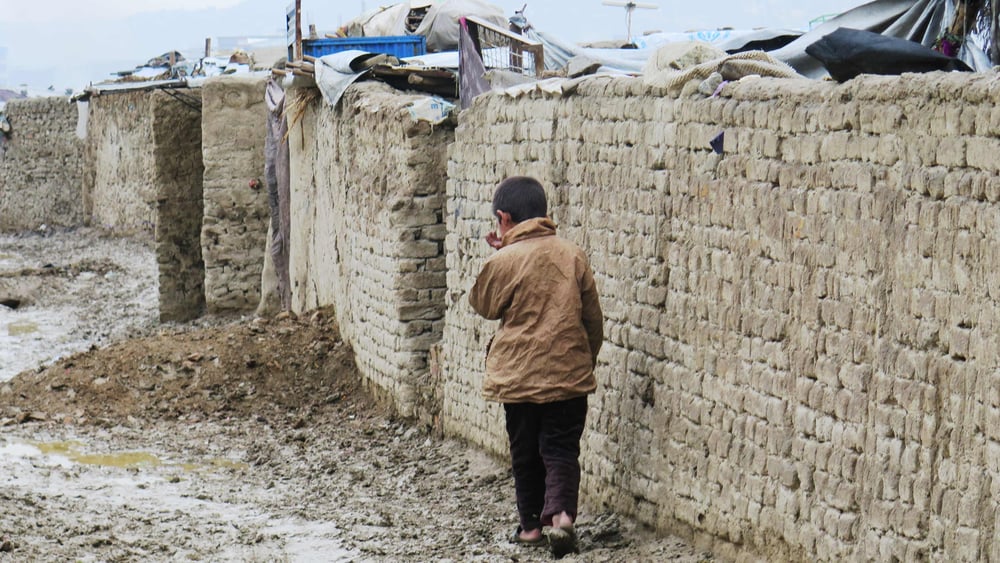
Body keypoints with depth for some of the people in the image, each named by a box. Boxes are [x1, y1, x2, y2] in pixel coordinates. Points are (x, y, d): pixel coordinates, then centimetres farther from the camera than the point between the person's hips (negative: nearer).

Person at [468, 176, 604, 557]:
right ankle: (561, 513, -16)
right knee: (561, 449, 5)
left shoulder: (503, 262, -12)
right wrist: (588, 359, 21)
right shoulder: (572, 255, -1)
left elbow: (482, 305, 6)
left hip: (518, 375, -2)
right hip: (568, 373, 2)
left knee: (525, 452, 13)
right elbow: (593, 318, 6)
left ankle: (531, 524, 20)